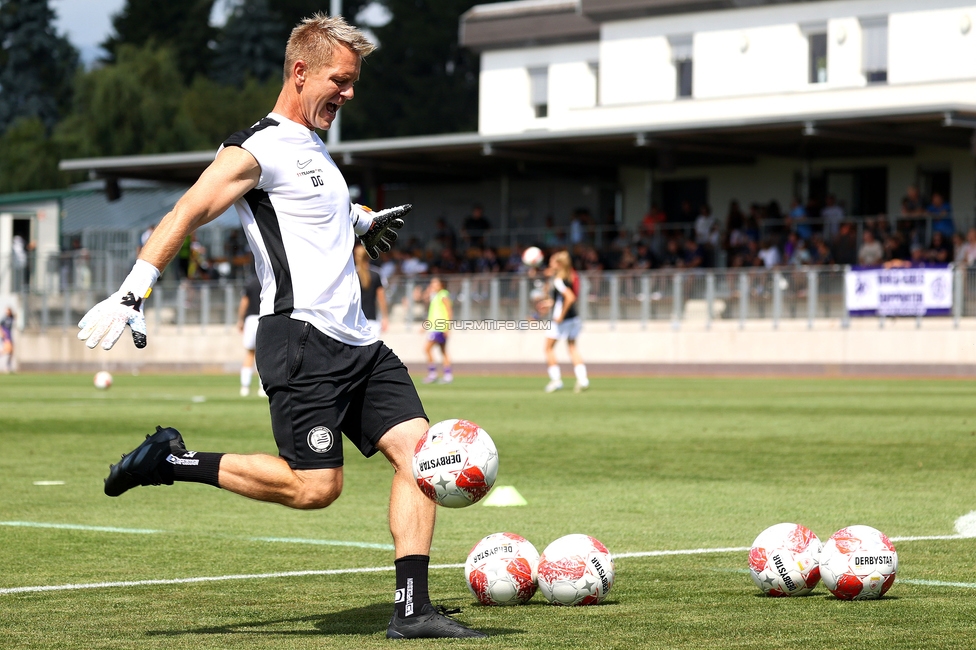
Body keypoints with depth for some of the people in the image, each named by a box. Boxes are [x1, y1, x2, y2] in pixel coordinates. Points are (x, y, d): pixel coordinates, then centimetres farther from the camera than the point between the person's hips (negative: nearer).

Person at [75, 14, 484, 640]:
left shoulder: (314, 148, 21)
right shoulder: (259, 147, -7)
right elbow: (187, 214, -16)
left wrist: (361, 223, 55)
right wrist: (131, 294, -25)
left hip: (355, 342, 9)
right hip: (300, 337, -9)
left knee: (419, 449, -4)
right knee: (314, 486, -15)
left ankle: (412, 610, -4)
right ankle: (174, 460, 2)